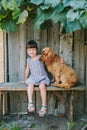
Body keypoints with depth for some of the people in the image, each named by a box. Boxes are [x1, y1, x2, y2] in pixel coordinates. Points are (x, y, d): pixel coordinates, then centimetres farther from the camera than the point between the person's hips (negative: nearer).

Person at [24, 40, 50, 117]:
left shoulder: (40, 57, 0)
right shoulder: (28, 60, 13)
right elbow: (27, 70, 22)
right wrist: (25, 79, 25)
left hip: (42, 77, -3)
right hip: (33, 77, 3)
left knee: (42, 85, -33)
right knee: (30, 84, -30)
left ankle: (44, 106, -28)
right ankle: (30, 103, -39)